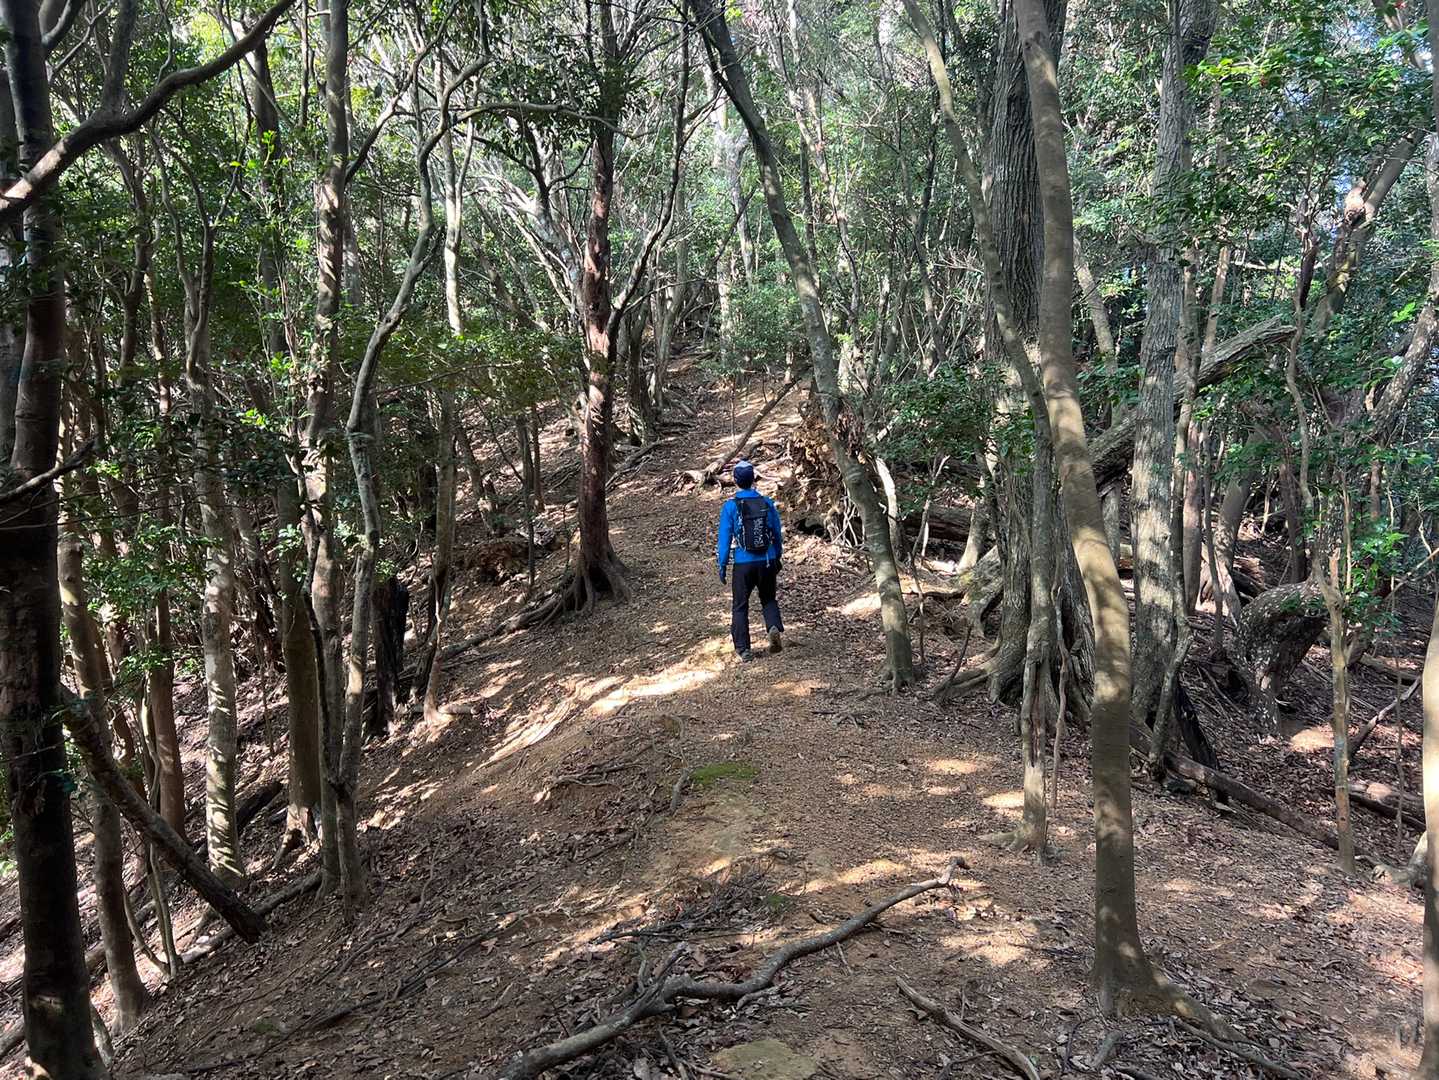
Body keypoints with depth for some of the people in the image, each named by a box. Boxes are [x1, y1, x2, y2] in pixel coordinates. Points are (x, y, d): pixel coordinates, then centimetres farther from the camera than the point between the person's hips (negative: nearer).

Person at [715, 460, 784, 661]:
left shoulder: (731, 506, -9)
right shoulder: (767, 504, -1)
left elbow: (725, 538, -7)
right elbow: (778, 534, 7)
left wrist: (722, 565, 1)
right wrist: (777, 558, 21)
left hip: (743, 564, -2)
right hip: (767, 562, 2)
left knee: (740, 606, 11)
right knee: (769, 599, 21)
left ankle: (742, 649, 11)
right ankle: (774, 627, -5)